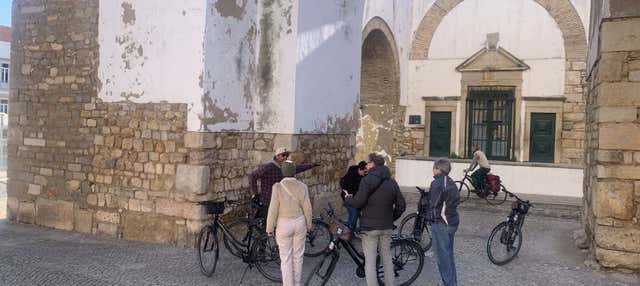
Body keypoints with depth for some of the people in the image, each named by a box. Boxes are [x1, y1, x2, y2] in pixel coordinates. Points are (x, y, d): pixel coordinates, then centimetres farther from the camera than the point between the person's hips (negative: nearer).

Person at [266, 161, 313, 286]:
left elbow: (273, 210, -16)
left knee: (286, 258, 10)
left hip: (284, 225, -3)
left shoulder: (278, 187, -19)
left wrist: (269, 228, -4)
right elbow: (307, 208, -5)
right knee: (297, 255, 18)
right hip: (299, 223, 3)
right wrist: (308, 224, 12)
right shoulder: (302, 187, -10)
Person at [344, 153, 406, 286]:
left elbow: (358, 202, -18)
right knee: (387, 259, 16)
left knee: (370, 262, -1)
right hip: (386, 227, 6)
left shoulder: (367, 180, -12)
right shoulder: (392, 182, 7)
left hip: (369, 227, -6)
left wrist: (347, 199, 2)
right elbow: (401, 205, 7)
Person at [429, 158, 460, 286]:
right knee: (449, 254, 18)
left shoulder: (437, 183, -16)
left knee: (442, 257, -1)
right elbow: (456, 200, 12)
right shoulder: (451, 182, 11)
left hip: (440, 223, -9)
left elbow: (433, 204, -17)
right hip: (452, 221, 9)